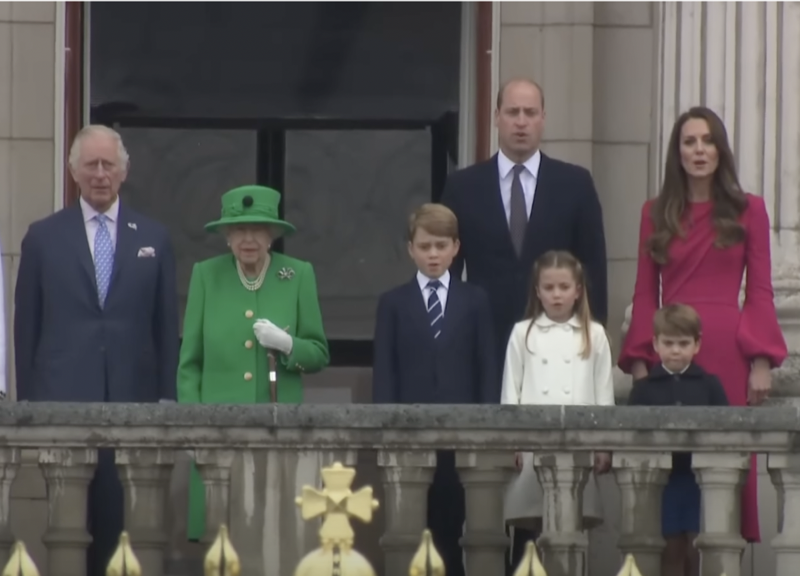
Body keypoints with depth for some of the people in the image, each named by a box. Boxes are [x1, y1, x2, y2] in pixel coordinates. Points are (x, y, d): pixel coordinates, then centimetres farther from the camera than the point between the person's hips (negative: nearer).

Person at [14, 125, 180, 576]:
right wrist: (26, 398, 3)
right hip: (63, 397, -1)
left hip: (131, 397, 1)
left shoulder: (154, 239, 10)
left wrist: (167, 396, 4)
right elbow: (26, 324, 7)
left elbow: (167, 324, 9)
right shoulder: (43, 237, 7)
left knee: (118, 515, 0)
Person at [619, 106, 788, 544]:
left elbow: (760, 293, 4)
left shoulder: (748, 211, 7)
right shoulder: (656, 214, 11)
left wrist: (762, 361, -4)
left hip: (729, 352, -1)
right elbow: (645, 295, 10)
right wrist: (639, 361, 0)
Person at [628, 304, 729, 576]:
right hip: (662, 479, 0)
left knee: (699, 550, 0)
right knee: (672, 549, 5)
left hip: (701, 479, 0)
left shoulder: (709, 385, 6)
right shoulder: (644, 389, 6)